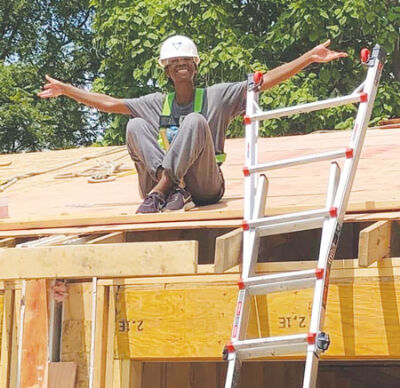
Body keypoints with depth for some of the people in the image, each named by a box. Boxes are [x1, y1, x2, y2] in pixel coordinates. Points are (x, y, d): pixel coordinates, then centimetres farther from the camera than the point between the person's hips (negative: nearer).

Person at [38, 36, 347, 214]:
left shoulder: (217, 96, 7)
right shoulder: (156, 104, 17)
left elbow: (266, 80, 0)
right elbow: (109, 103, 18)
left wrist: (310, 58, -8)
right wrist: (66, 90, 16)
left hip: (206, 187, -3)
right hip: (163, 181, 3)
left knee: (195, 121, -26)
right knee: (135, 125, -16)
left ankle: (161, 188, -34)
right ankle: (172, 189, -34)